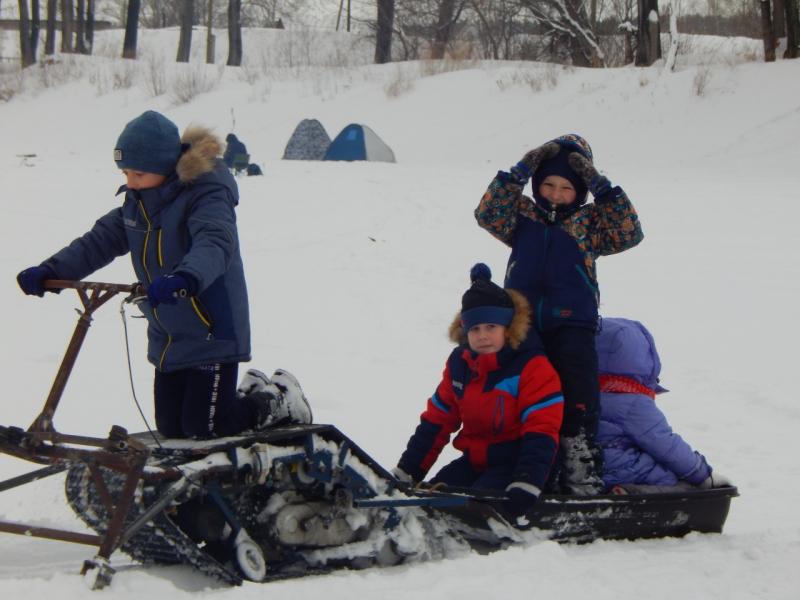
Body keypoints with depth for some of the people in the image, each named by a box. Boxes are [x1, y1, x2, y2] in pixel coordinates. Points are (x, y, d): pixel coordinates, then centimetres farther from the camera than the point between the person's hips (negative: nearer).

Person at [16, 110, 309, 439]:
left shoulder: (207, 193, -21)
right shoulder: (137, 202, 4)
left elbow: (216, 243, -37)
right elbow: (101, 239, 5)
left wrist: (185, 278, -58)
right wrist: (50, 271, -10)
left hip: (212, 333, -8)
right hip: (167, 338, 8)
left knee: (203, 428, -6)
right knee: (171, 429, 11)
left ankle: (279, 399, 19)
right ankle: (253, 395, 32)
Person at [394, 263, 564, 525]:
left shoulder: (532, 366, -14)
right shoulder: (459, 362, 7)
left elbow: (541, 432, -19)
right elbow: (437, 420, 13)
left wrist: (527, 483, -32)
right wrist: (406, 472, 10)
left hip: (512, 462, -6)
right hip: (474, 460, 6)